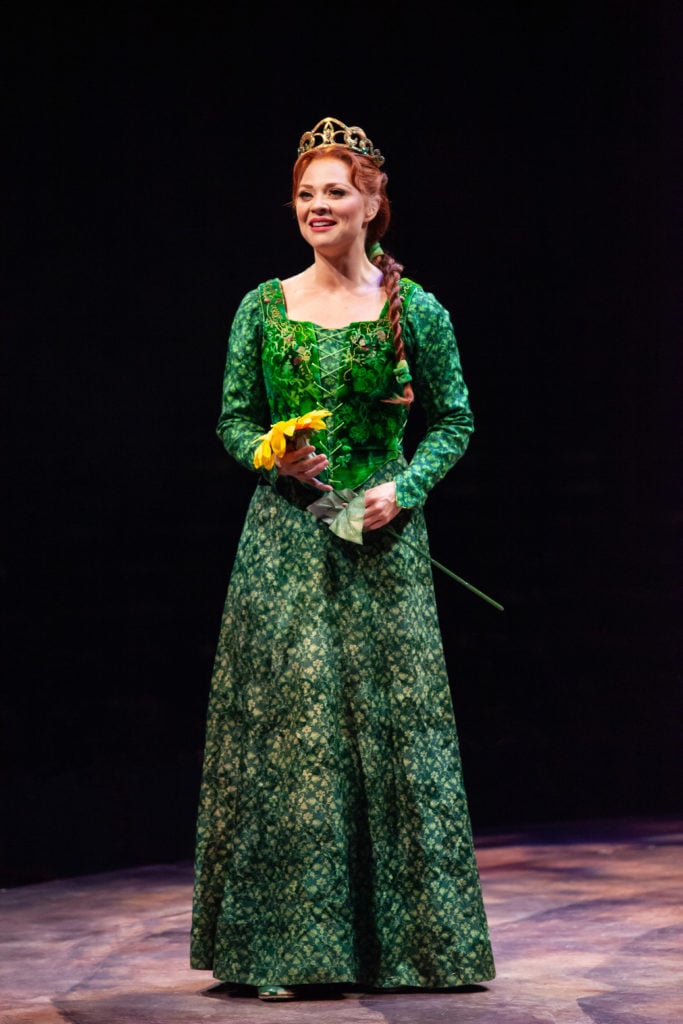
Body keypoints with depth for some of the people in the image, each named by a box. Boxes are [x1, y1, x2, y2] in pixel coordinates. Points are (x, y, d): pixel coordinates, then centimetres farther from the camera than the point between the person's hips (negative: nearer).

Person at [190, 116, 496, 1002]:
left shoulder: (414, 310, 1)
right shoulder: (263, 309, 5)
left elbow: (454, 420, 6)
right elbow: (233, 419, 9)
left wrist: (405, 487, -9)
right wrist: (274, 458, -11)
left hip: (381, 538, -1)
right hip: (286, 537, 1)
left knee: (393, 721, 1)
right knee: (289, 721, -2)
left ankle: (409, 941, 13)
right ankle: (290, 948, 6)